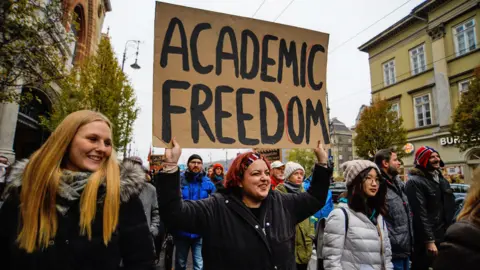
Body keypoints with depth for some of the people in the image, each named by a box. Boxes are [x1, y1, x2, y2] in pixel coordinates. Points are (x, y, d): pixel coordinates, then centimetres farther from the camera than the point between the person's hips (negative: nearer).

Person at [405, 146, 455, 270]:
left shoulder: (442, 179, 12)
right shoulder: (415, 182, -15)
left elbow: (450, 208, 18)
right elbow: (420, 214, -20)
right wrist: (429, 240, -21)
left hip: (444, 238, 8)